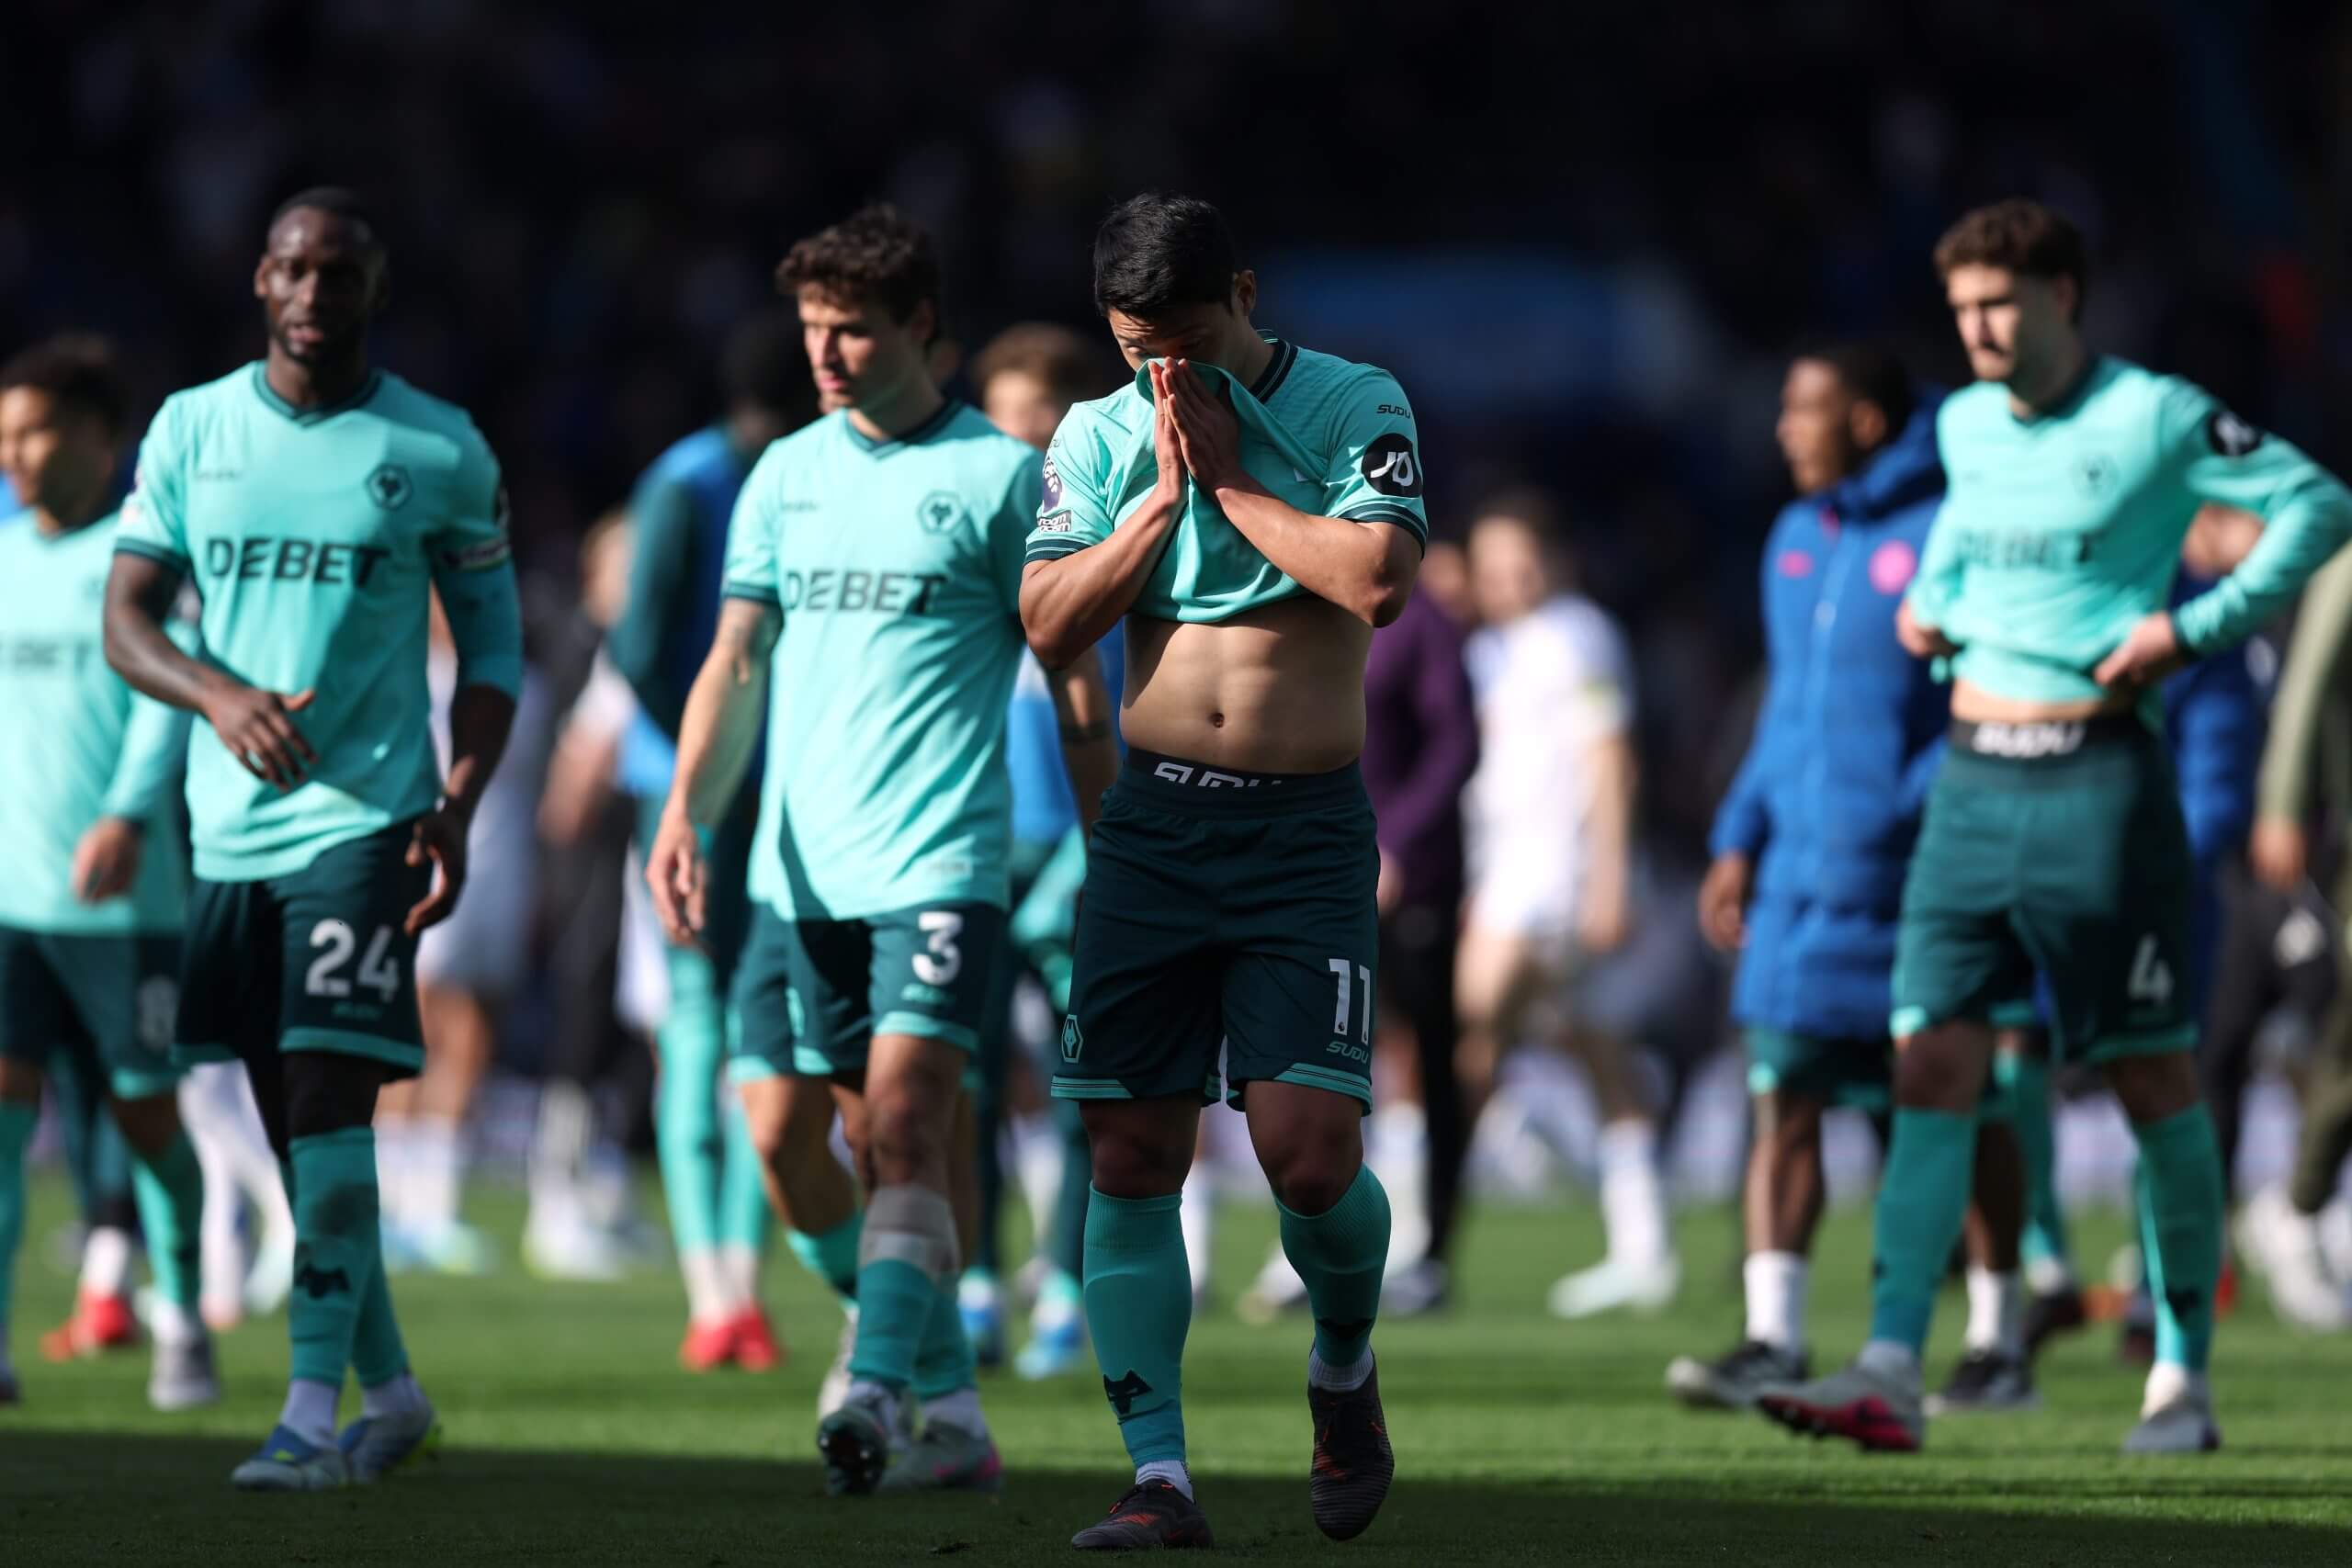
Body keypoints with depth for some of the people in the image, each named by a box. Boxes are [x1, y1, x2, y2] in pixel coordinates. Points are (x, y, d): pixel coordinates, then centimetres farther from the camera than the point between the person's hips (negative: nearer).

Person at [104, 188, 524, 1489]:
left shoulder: (440, 451, 0)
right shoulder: (191, 429, 6)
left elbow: (492, 642, 5)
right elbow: (125, 620, 4)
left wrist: (458, 807, -8)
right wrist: (218, 696, -16)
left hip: (368, 818, -4)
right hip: (231, 827, 4)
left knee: (329, 1097, -15)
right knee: (288, 1120, 9)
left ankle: (317, 1409, -15)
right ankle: (390, 1390, 22)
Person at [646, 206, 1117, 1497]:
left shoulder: (1000, 474, 0)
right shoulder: (786, 475, 13)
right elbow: (739, 659, 10)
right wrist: (685, 813, -5)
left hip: (937, 866, -5)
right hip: (797, 869, 5)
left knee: (904, 1122, -19)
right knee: (784, 1137, 2)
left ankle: (882, 1394, -26)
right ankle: (947, 1403, 17)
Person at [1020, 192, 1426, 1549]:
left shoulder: (1357, 409, 0)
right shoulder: (1100, 439, 9)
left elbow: (1380, 581, -16)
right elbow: (1051, 624, -1)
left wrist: (1230, 478, -10)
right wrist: (1166, 490, -7)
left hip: (1307, 831, -3)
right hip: (1151, 821, 3)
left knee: (1308, 1146, -13)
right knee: (1135, 1153, -3)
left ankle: (1346, 1362, 18)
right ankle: (1159, 1473, 0)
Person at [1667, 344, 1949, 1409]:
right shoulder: (1796, 540, 13)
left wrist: (1904, 820, -21)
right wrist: (1740, 839, 13)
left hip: (1914, 879, -6)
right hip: (1802, 873, 6)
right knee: (1782, 1099, -4)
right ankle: (1773, 1341, -7)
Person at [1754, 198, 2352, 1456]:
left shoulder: (2153, 418, -7)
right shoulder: (1966, 424, 12)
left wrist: (2197, 624, -14)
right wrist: (1932, 594, 15)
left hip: (2099, 777, -5)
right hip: (1973, 780, 5)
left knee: (2154, 1085, 2)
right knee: (1930, 1069, -6)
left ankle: (2183, 1378, 12)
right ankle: (1891, 1373, -13)